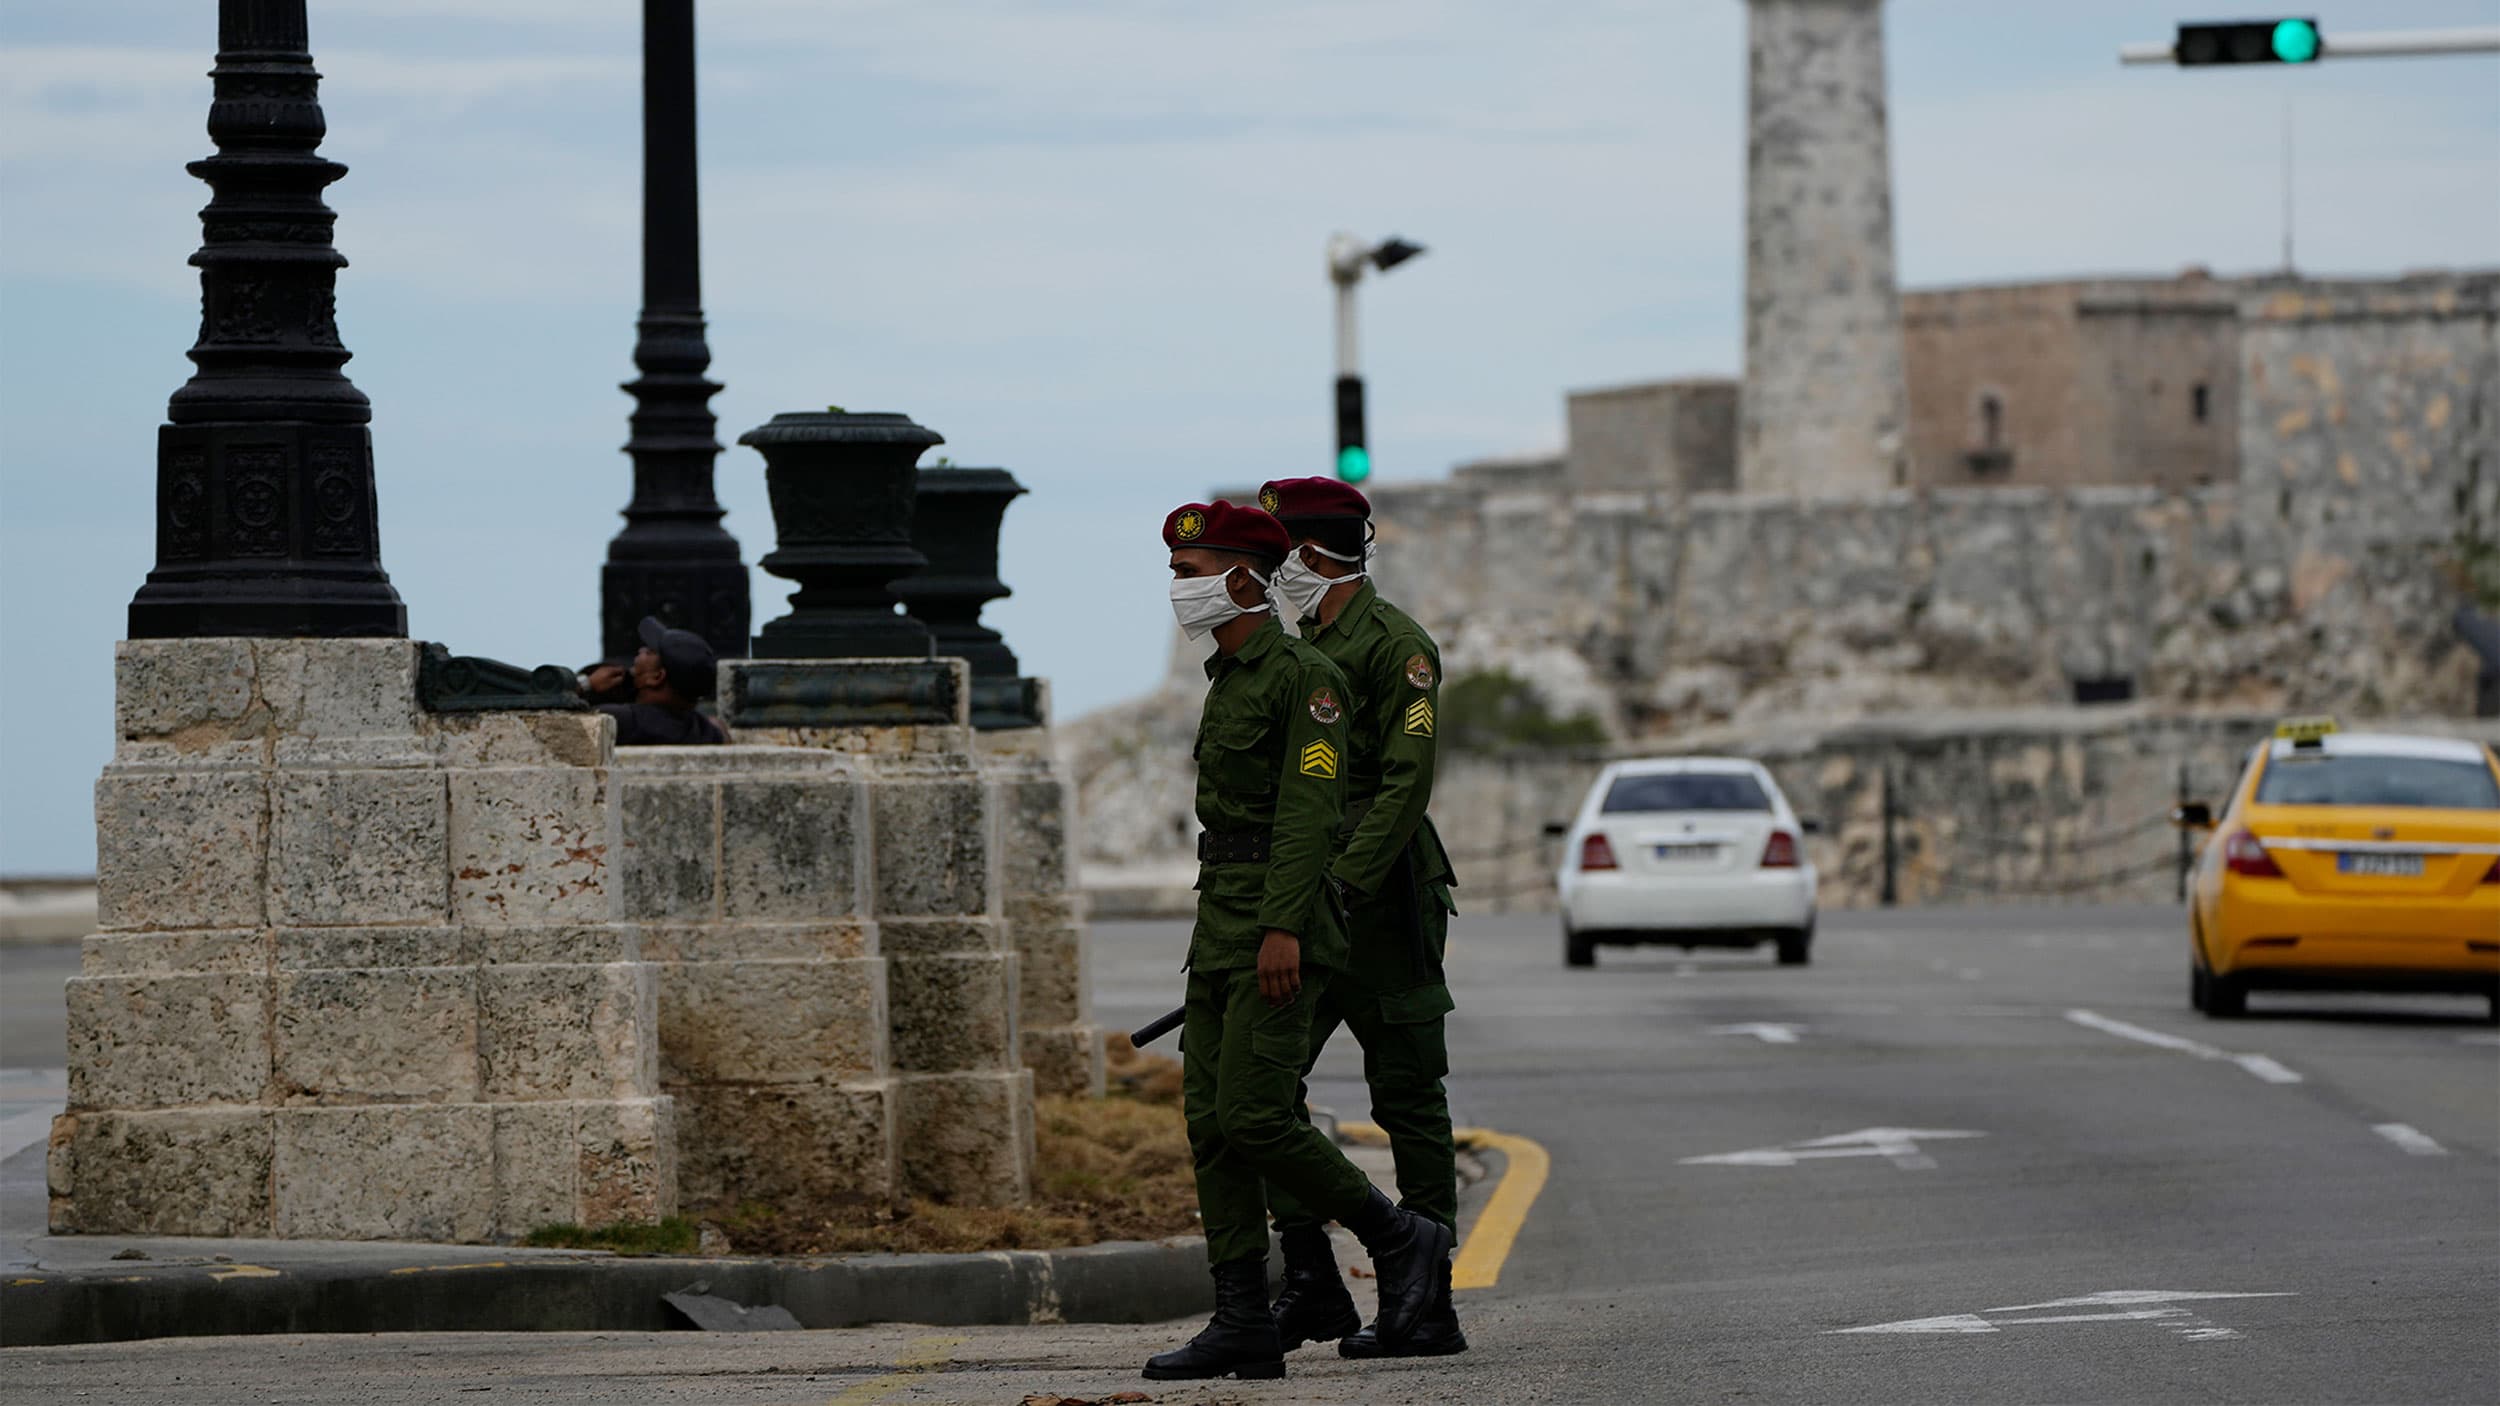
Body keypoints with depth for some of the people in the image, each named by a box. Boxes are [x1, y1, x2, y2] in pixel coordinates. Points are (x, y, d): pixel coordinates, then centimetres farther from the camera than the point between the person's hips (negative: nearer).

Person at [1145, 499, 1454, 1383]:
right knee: (1211, 1121, 3)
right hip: (1221, 918, 10)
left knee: (1252, 1117, -15)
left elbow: (1310, 810, -17)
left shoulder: (1303, 676, -10)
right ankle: (1244, 1323, 2)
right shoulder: (1229, 679, 19)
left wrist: (1282, 929, -25)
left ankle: (1400, 1238, 1)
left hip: (1280, 917, -10)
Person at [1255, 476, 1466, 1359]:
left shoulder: (1395, 646, -10)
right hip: (1308, 906, 9)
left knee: (1408, 1102, -3)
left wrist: (1341, 884, -23)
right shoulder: (1302, 650, 17)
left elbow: (1405, 783, -17)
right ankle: (1312, 1285, 2)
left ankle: (1430, 1308, 1)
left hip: (1381, 900, -9)